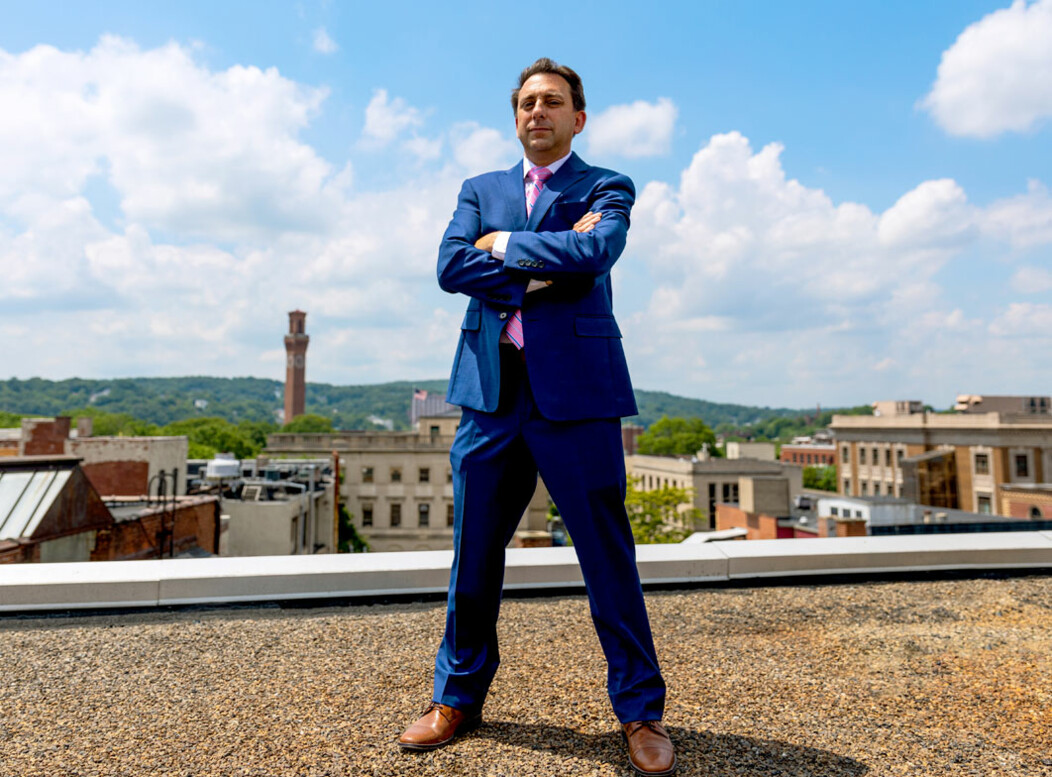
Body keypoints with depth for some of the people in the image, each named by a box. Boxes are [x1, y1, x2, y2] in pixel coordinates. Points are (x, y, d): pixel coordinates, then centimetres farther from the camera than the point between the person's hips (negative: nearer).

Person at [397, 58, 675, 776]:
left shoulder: (606, 189, 10)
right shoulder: (481, 190, 19)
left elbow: (595, 252, -14)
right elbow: (451, 266, 0)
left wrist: (505, 245, -4)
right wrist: (542, 267, -8)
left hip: (574, 391, -3)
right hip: (491, 391, 3)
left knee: (607, 555, 2)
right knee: (474, 552, 9)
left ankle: (640, 711, 19)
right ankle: (458, 695, 28)